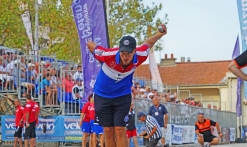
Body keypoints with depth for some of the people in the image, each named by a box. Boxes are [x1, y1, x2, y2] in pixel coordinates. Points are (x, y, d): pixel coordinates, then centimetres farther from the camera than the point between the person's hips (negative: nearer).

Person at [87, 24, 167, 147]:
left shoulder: (139, 57, -23)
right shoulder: (108, 55, -32)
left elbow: (148, 43, 0)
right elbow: (90, 44, -14)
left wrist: (159, 34, -18)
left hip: (123, 95, 0)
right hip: (102, 95, 0)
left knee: (120, 130, -8)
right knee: (108, 131, 4)